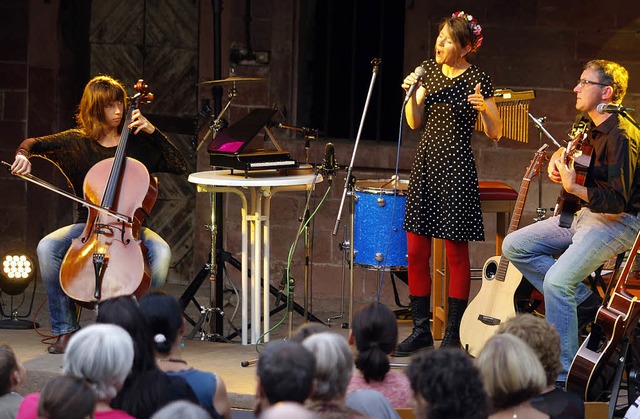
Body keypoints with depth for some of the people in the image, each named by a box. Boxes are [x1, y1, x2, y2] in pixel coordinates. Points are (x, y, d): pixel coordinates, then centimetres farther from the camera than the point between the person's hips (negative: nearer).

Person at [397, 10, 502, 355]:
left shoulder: (477, 80, -8)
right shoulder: (430, 70, 9)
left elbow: (495, 134, -9)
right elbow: (415, 123, 10)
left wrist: (484, 109, -27)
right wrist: (412, 92, -6)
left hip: (456, 168, -6)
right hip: (425, 162, 6)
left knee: (456, 252, 0)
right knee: (416, 251, 5)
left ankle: (453, 335, 6)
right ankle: (421, 331, 14)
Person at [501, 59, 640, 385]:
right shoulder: (593, 129, 9)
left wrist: (574, 188, -31)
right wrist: (558, 157, 9)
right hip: (587, 213, 11)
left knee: (557, 280, -29)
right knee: (515, 246, 6)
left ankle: (563, 374, -22)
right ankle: (584, 303, 3)